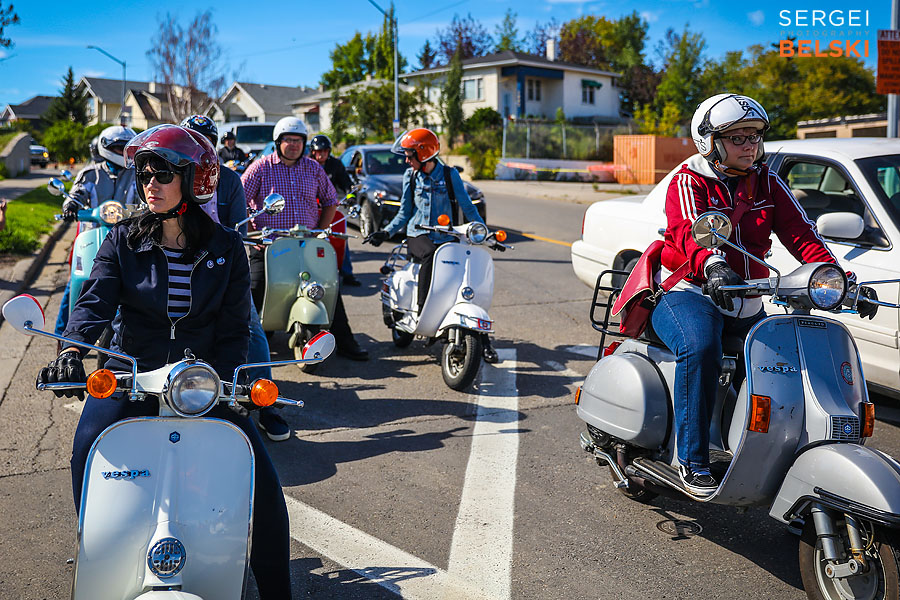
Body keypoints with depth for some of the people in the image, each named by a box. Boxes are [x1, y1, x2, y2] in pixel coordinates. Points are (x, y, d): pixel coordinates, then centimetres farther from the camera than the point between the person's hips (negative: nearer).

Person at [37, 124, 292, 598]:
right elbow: (95, 300, -11)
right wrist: (72, 350, -31)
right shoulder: (123, 241, 5)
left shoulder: (225, 248, 5)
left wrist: (223, 379, -14)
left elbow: (234, 327, 3)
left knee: (260, 476, -14)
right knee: (89, 452, -25)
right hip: (131, 372, 1)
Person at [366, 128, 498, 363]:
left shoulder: (449, 174, 3)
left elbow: (467, 207, 5)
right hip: (418, 236, 1)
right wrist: (386, 232, 3)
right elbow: (405, 213, 17)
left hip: (445, 237, 0)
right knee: (431, 254, -38)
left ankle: (484, 342, -8)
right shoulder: (410, 176, 11)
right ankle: (423, 309, -34)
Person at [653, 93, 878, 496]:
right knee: (700, 348, -33)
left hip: (746, 304, 6)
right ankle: (692, 461, -25)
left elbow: (801, 235, 1)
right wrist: (712, 266, -47)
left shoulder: (767, 184, 12)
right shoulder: (688, 183, -4)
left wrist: (842, 279, -15)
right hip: (689, 292, -6)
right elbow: (689, 232, -25)